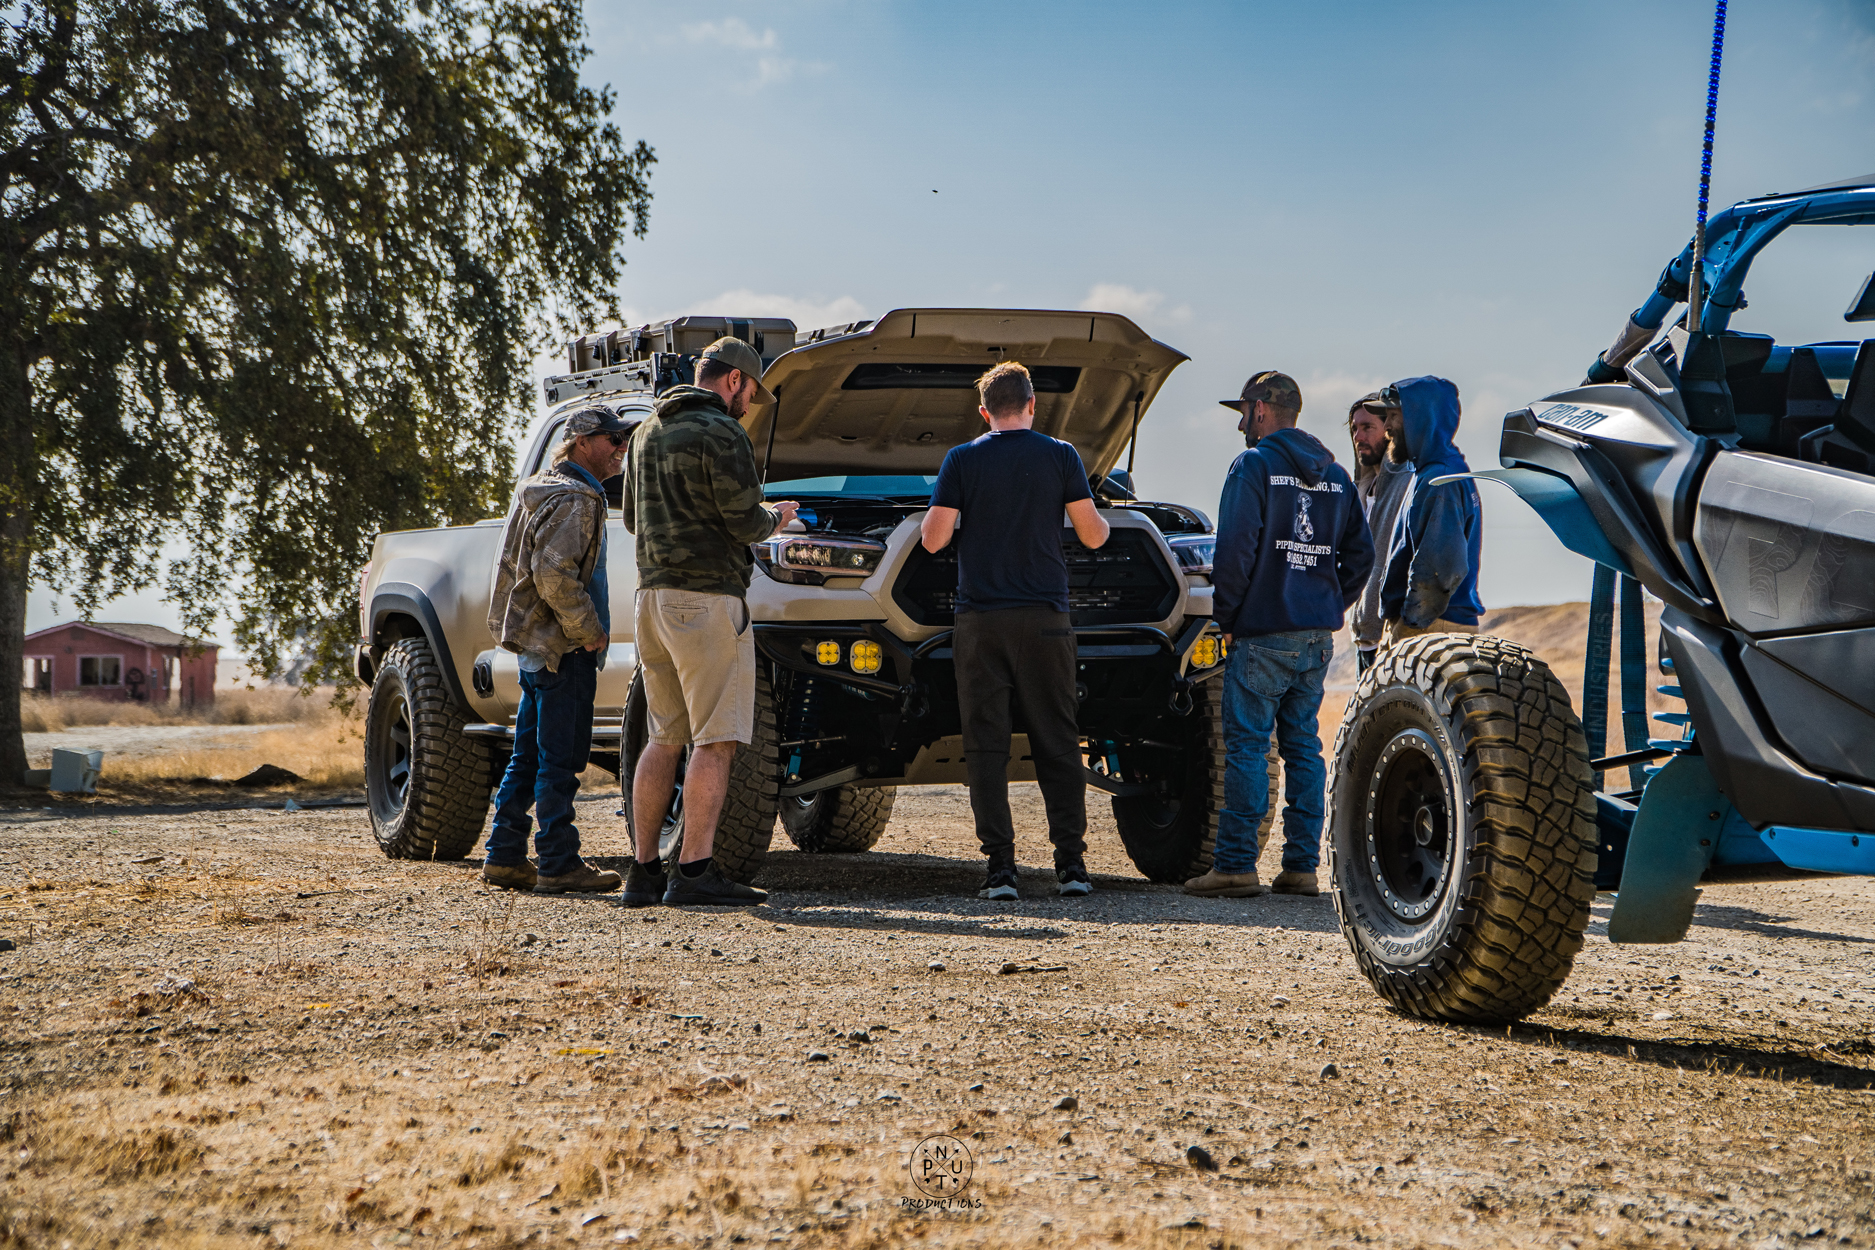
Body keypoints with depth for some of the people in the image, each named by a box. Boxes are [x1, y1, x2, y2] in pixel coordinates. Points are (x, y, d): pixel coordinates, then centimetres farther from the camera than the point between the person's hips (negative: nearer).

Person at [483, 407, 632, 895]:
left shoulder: (540, 492, 19)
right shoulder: (574, 499, -13)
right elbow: (553, 573, -23)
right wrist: (589, 630, -18)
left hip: (536, 647, 10)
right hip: (562, 650, -10)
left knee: (528, 756, 13)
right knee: (561, 759, -7)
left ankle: (504, 856, 17)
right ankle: (559, 864, -5)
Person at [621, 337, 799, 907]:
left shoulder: (648, 432, 16)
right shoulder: (721, 434, -10)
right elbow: (743, 522, -13)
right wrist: (774, 518, 8)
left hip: (654, 594, 9)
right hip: (707, 596, -8)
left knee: (663, 738, 12)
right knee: (714, 740, -7)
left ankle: (644, 870, 12)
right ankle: (695, 871, -12)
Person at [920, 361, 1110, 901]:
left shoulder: (963, 461, 1)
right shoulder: (1060, 456, 2)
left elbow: (933, 539, -2)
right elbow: (1093, 535, 3)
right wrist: (1100, 520, 26)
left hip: (981, 620, -1)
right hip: (1044, 618, 1)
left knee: (986, 745, 2)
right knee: (1057, 744, 7)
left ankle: (1000, 866, -3)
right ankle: (1071, 862, 3)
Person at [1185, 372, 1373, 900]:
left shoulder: (1254, 466, -7)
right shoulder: (1335, 475, 15)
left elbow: (1235, 548, -14)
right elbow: (1360, 553, 15)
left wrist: (1226, 615, -5)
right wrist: (1330, 607, 16)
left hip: (1263, 635, -7)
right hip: (1318, 637, 7)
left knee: (1247, 745, -4)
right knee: (1303, 745, 10)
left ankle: (1236, 864, -6)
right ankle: (1301, 865, 9)